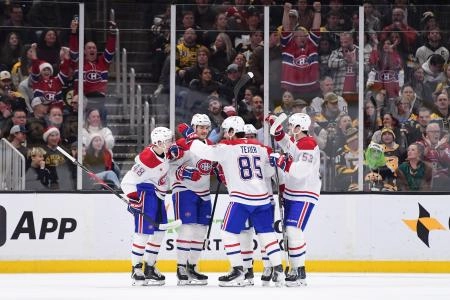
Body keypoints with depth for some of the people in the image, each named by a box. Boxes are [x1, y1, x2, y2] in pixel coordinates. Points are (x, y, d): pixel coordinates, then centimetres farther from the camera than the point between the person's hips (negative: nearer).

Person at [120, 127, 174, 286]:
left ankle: (149, 267, 21)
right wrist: (133, 200, -33)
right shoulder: (147, 158, -27)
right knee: (144, 231, -13)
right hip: (146, 193, -9)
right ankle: (136, 270, -6)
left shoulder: (164, 152, -3)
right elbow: (128, 181, -26)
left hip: (159, 194, 9)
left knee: (159, 232, 11)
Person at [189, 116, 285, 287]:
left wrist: (192, 139, 10)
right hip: (263, 196, 6)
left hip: (241, 197, -6)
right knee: (266, 233, 14)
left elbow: (204, 151, -7)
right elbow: (269, 172, 20)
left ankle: (238, 271, -4)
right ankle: (278, 270, 11)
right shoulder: (259, 147, 12)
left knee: (229, 232, 2)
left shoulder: (228, 147, -4)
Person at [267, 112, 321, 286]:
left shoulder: (309, 145, -20)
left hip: (305, 195, -10)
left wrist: (280, 162, -27)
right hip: (291, 192, 10)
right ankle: (293, 269, 20)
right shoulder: (294, 141, 7)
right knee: (288, 231, 12)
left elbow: (301, 171, -30)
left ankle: (300, 272, -16)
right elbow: (284, 141, 28)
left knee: (293, 230, -18)